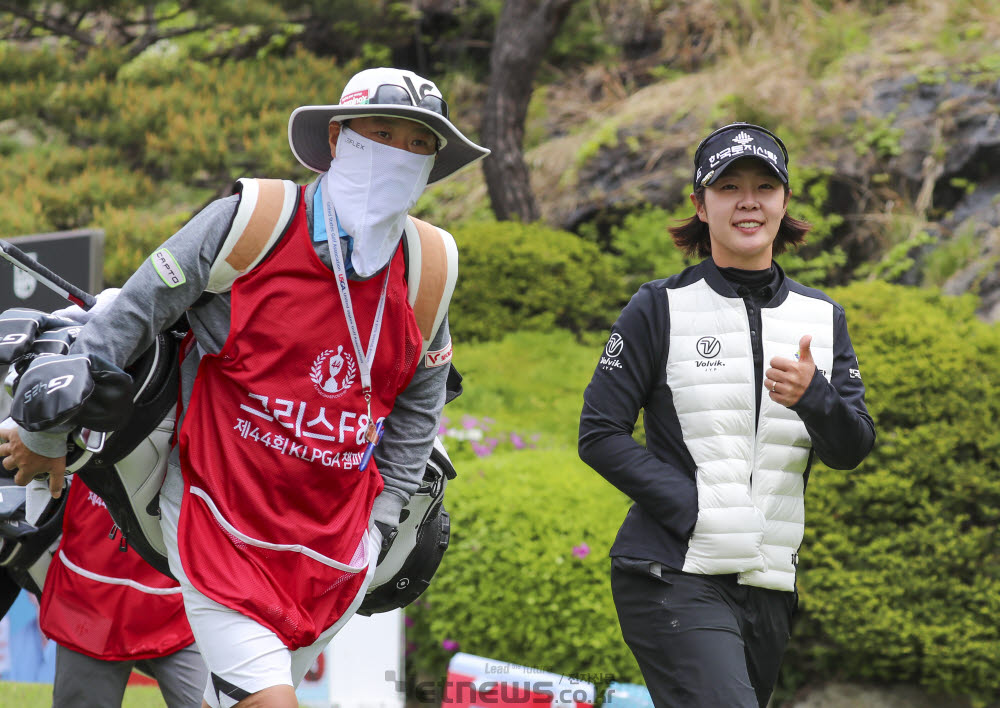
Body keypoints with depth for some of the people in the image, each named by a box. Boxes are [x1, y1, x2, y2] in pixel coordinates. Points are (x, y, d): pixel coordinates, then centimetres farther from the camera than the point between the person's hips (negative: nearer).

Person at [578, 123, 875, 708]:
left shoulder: (822, 318, 13)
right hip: (674, 577, -5)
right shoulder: (661, 308, 0)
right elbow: (600, 434, -3)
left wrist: (812, 396, -18)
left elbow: (852, 450, 5)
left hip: (769, 587, 5)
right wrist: (691, 505, -15)